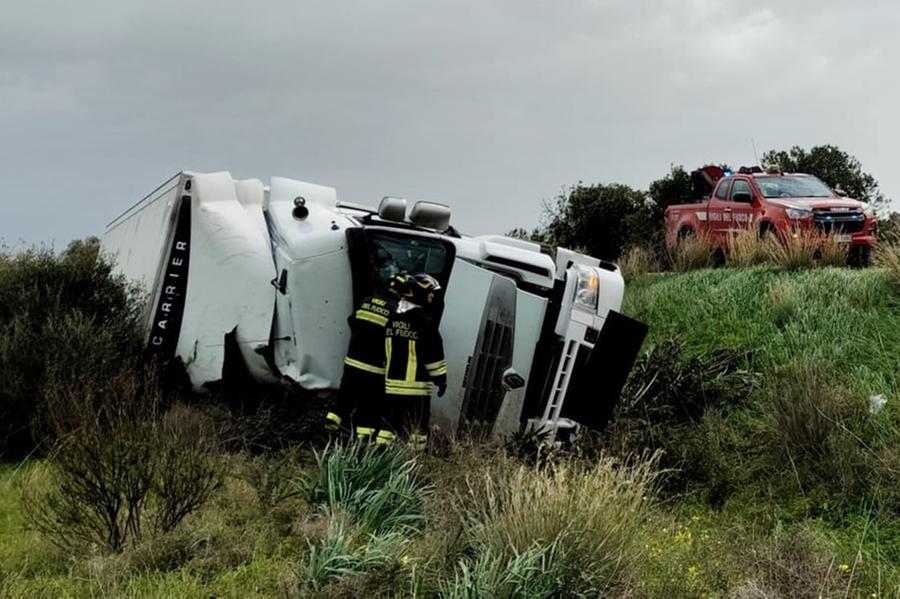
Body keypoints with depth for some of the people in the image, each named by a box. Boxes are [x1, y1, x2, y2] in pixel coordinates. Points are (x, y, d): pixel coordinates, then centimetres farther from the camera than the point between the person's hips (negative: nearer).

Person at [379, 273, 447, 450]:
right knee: (418, 426, 2)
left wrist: (384, 373, 23)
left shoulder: (390, 317, 6)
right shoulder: (425, 322, -12)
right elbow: (434, 355, -9)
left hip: (391, 384, 5)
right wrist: (441, 378, 1)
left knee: (388, 424, 11)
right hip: (416, 386, -5)